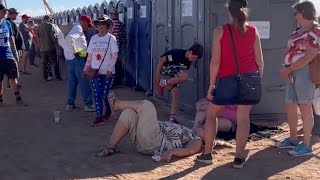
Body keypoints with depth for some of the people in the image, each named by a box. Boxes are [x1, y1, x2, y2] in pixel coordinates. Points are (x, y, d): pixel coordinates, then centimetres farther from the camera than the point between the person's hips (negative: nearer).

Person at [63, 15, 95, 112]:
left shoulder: (75, 29, 19)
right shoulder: (78, 29, -13)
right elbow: (69, 38, -30)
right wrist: (75, 52, -24)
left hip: (70, 59, 10)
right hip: (77, 58, -10)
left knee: (72, 81, 13)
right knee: (84, 82, -4)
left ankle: (70, 104, 17)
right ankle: (88, 104, 1)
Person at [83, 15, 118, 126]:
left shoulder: (111, 38, -6)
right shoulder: (93, 38, 6)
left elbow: (115, 55, -10)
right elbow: (90, 55, 11)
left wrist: (110, 69, -17)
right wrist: (86, 68, 7)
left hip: (107, 72, -4)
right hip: (95, 71, 4)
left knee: (105, 95, 1)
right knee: (97, 94, 0)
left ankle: (108, 111, 29)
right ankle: (99, 117, 4)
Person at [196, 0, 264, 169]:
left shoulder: (220, 31, -6)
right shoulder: (253, 31, 1)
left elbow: (215, 61, -9)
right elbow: (259, 60, 3)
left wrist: (211, 84, -2)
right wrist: (258, 79, 15)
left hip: (227, 79, -2)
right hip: (249, 78, 2)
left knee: (211, 114, 15)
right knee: (243, 117, 6)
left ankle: (207, 153, 17)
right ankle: (239, 157, 7)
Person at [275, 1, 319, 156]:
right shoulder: (298, 31, 17)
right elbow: (291, 52, 18)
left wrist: (288, 69, -14)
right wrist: (284, 68, 0)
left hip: (304, 72, -9)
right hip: (293, 73, 9)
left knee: (305, 108, -5)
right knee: (290, 106, 14)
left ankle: (306, 146, 1)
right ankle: (293, 140, 27)